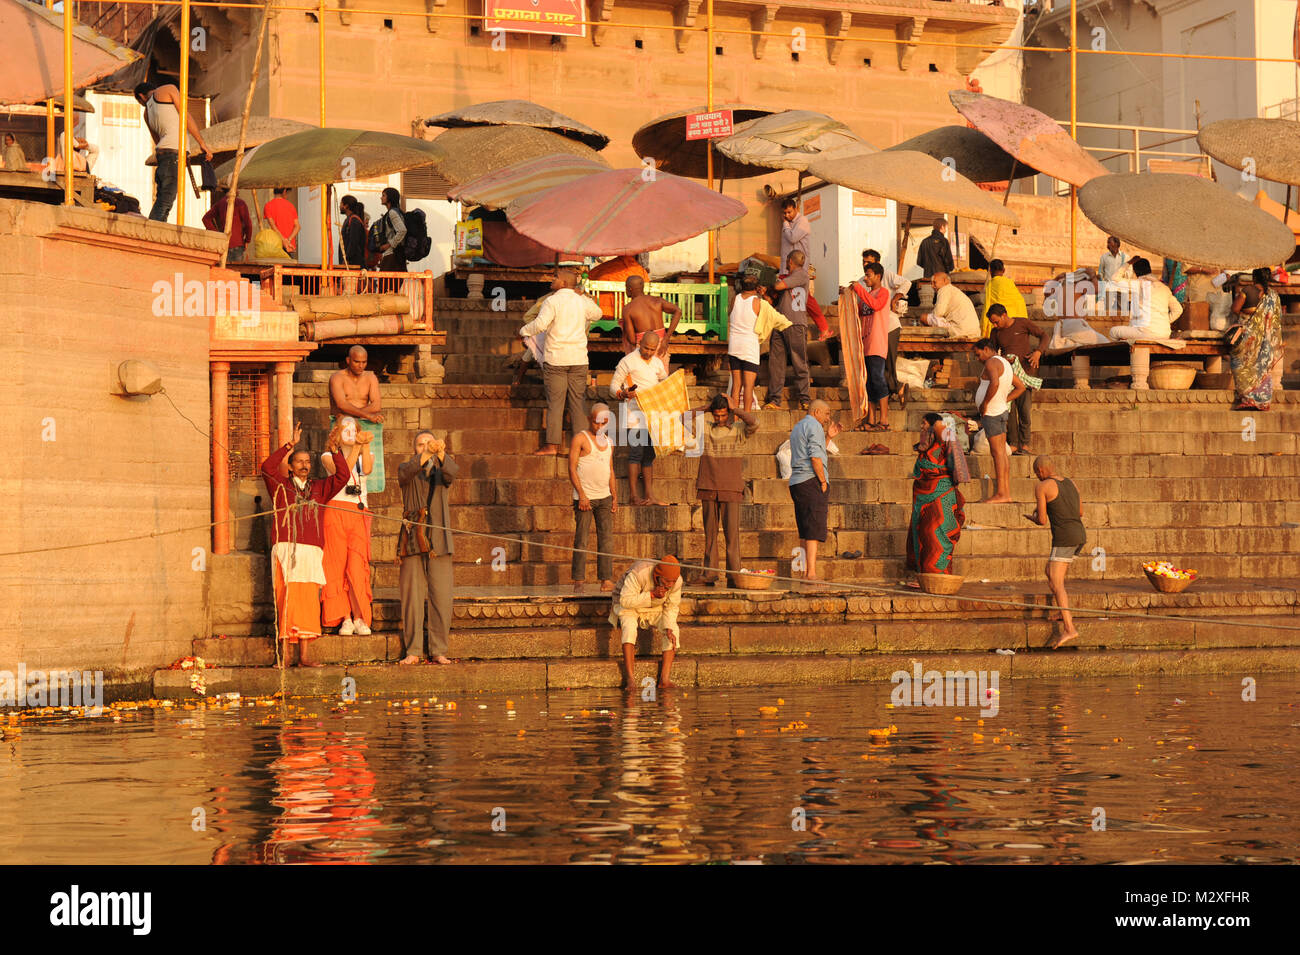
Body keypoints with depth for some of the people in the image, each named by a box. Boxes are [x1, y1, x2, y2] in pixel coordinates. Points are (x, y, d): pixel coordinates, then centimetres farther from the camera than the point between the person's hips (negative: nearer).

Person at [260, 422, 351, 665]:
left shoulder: (318, 488, 21)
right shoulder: (280, 486, 11)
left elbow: (342, 476, 10)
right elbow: (267, 468, -6)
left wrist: (335, 450, -1)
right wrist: (290, 445, -10)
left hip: (311, 552, 3)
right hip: (285, 549, -3)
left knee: (308, 602, -1)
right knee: (286, 599, -8)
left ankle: (303, 656, 0)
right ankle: (284, 653, -8)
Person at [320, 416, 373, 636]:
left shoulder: (366, 455, 18)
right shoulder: (329, 458, 12)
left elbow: (367, 469, -5)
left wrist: (365, 445, -12)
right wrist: (356, 447, -14)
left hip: (359, 514, 1)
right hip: (336, 511, -1)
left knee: (357, 564, -11)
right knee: (338, 565, -6)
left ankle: (360, 618, -12)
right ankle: (345, 619, -4)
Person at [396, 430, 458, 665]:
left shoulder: (441, 469, 12)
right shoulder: (407, 469, 10)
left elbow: (452, 472, -12)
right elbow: (407, 471, -15)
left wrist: (441, 453, -33)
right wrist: (426, 454, -32)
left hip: (439, 540, 1)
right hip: (412, 540, -1)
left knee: (440, 595, -4)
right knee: (411, 596, -3)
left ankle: (438, 650, 2)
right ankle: (412, 651, 1)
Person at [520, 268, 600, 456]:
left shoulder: (552, 301, -8)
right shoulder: (582, 302, 7)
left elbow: (540, 324, -18)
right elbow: (597, 314, 27)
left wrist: (523, 331, 0)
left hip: (556, 358, -4)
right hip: (579, 358, 4)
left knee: (555, 401, -1)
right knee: (577, 401, 8)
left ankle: (552, 444, -2)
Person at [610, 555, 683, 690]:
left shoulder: (677, 581, -19)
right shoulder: (639, 573, -35)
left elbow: (671, 607, -8)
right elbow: (626, 600, -32)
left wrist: (669, 629, -23)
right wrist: (652, 594, -39)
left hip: (654, 610, 4)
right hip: (629, 607, -4)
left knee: (674, 631, -20)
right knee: (629, 626, -35)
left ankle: (664, 678, -24)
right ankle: (629, 678, -38)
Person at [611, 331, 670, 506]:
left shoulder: (657, 363, 15)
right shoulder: (628, 361, -4)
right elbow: (613, 386, -4)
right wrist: (623, 394, -24)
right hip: (635, 412, -6)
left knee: (649, 453, 6)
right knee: (636, 452, -10)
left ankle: (649, 495, 7)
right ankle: (634, 496, -8)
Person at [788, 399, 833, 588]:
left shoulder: (797, 428, 23)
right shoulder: (814, 426, -6)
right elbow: (815, 458, -16)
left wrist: (828, 436, 26)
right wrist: (823, 482, -12)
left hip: (796, 481, 9)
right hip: (812, 481, -9)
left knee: (805, 532, 10)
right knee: (814, 529, -13)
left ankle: (804, 573, 8)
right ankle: (811, 573, -20)